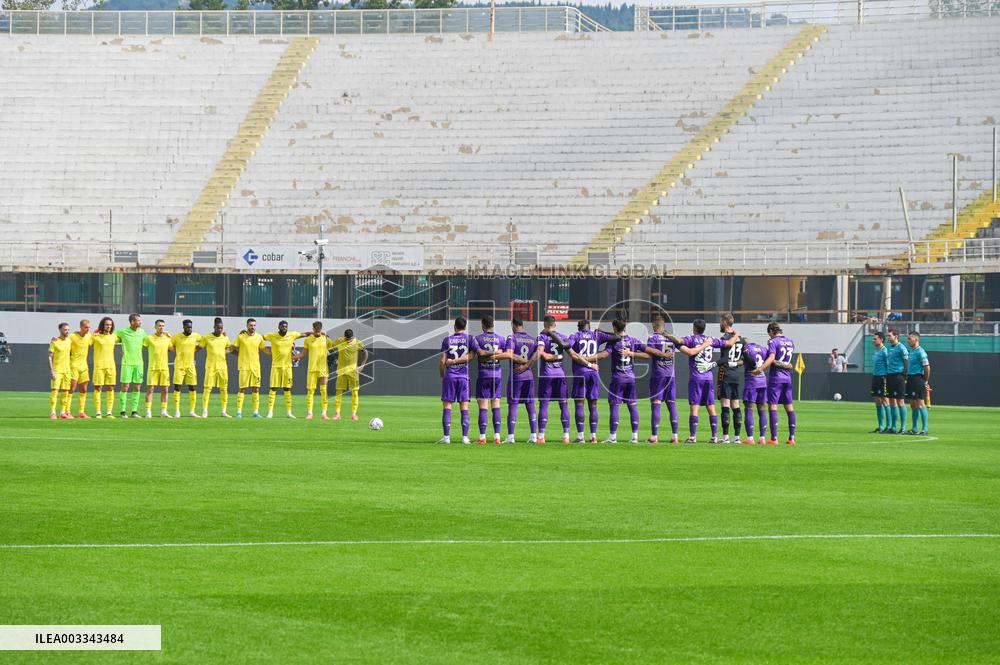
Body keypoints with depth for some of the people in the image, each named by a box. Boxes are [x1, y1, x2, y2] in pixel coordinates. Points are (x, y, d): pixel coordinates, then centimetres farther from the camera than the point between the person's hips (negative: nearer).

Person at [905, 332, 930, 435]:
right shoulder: (910, 351, 14)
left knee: (920, 404, -8)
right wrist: (907, 378, 15)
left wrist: (926, 381, -10)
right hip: (911, 379, 9)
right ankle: (914, 429, 17)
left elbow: (927, 367, -15)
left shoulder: (920, 352, -12)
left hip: (918, 379, -9)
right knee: (913, 405, 11)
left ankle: (924, 429, -7)